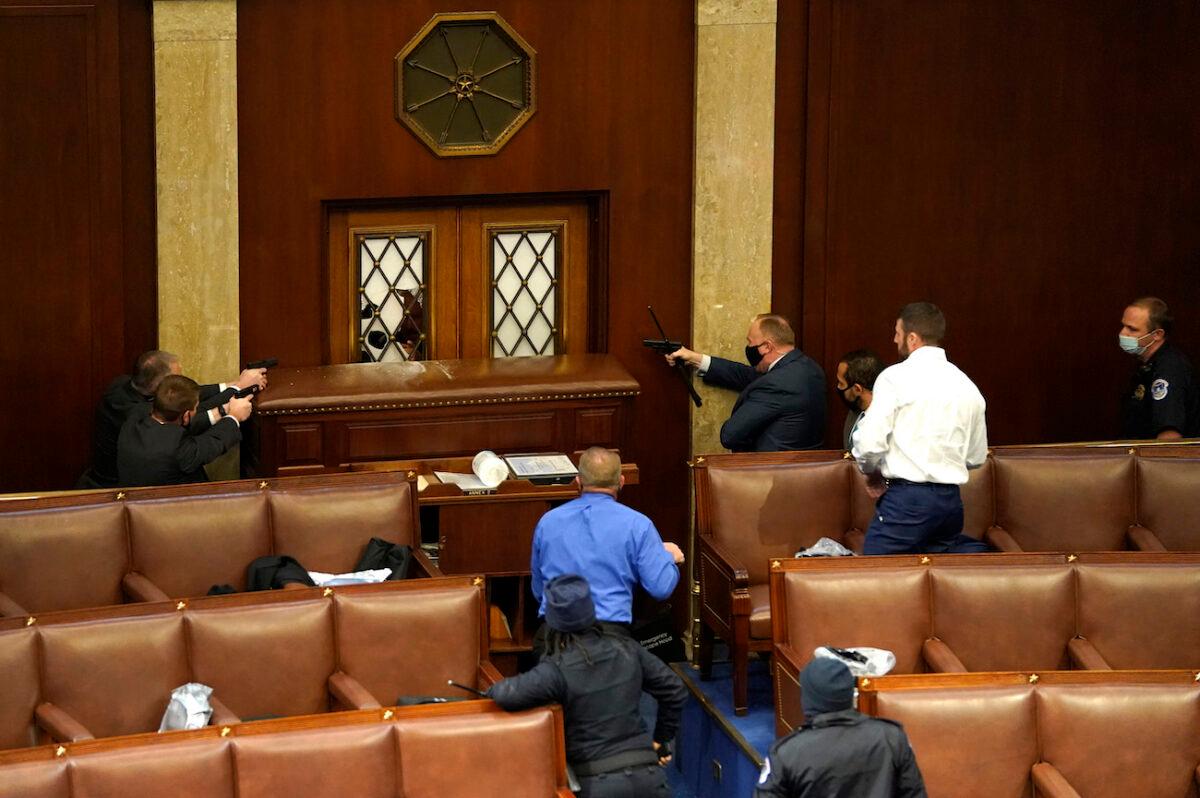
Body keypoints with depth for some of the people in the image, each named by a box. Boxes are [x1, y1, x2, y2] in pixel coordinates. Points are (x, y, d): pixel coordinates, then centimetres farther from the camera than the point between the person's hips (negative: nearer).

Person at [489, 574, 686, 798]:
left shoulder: (557, 669, -11)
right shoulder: (626, 649, 5)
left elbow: (509, 695, -25)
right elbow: (674, 690, 13)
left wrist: (494, 689, 0)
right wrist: (661, 740, 26)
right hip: (647, 775, 4)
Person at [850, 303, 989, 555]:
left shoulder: (895, 377, -7)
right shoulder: (967, 386, 11)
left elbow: (869, 443, -12)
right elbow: (976, 457, 19)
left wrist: (872, 472, 8)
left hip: (906, 498, -6)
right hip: (951, 500, 7)